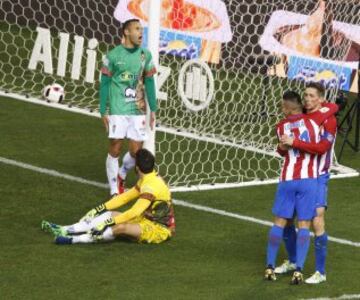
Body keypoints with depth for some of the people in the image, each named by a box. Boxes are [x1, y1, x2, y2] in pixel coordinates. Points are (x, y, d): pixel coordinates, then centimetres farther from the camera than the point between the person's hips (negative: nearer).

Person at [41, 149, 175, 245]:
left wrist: (111, 221, -29)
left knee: (121, 227, -34)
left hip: (159, 229, -10)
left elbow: (134, 212, -32)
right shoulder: (149, 179, 7)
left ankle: (74, 239, -39)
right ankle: (64, 230, -1)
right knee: (108, 214, 3)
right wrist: (101, 208, 4)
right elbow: (125, 197, 12)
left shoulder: (151, 186, -25)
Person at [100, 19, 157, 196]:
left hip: (138, 110, 3)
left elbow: (149, 83, 13)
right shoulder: (113, 55, -3)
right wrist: (103, 111, -2)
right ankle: (114, 190, 9)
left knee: (136, 151, 1)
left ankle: (121, 176, 30)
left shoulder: (145, 55, 7)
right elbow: (104, 84, 1)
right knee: (115, 149, -2)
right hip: (118, 110, -3)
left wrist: (153, 109, 9)